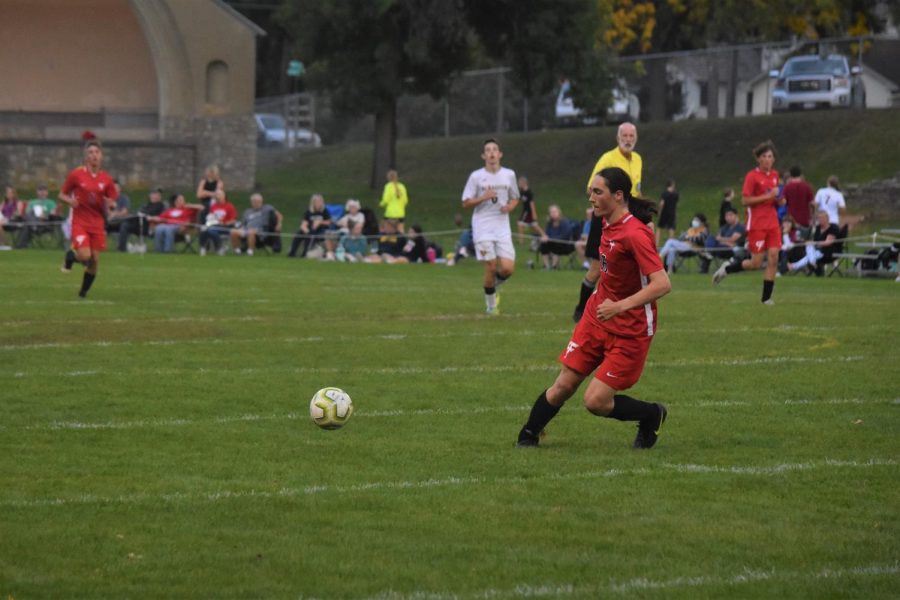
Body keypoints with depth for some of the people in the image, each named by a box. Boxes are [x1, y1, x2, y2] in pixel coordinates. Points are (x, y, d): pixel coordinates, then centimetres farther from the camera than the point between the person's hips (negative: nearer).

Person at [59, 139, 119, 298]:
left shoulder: (106, 179, 3)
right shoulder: (76, 174, -4)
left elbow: (111, 202, 11)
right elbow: (62, 194, 5)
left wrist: (107, 204, -12)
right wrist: (69, 201, -17)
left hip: (97, 223, 3)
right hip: (80, 221, -3)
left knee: (95, 260, 0)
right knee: (85, 256, -19)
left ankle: (84, 291, 20)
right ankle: (70, 256, 18)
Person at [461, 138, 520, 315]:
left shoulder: (509, 175, 6)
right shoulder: (476, 176, -2)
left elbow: (515, 198, 18)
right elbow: (466, 203, 0)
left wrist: (510, 206, -5)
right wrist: (483, 197, -16)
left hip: (502, 226, 3)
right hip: (482, 227, -2)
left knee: (508, 268, -9)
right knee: (491, 266, -7)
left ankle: (493, 286, 24)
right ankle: (491, 304, 12)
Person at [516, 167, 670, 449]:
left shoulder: (635, 233, -24)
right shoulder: (609, 224, 2)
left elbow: (662, 284, -30)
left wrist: (620, 306, -35)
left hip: (629, 331, -7)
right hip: (597, 318, 7)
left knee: (596, 401, -8)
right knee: (564, 385, 4)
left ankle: (653, 415, 18)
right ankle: (528, 436, 18)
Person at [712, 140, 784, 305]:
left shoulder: (774, 175, 11)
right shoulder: (752, 176, -9)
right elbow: (745, 200, -14)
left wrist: (779, 200, 5)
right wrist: (767, 196, -20)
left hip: (772, 222, 6)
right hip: (756, 224, -6)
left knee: (773, 259, -4)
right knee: (756, 263, -4)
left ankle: (766, 298, 2)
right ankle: (727, 268, 21)